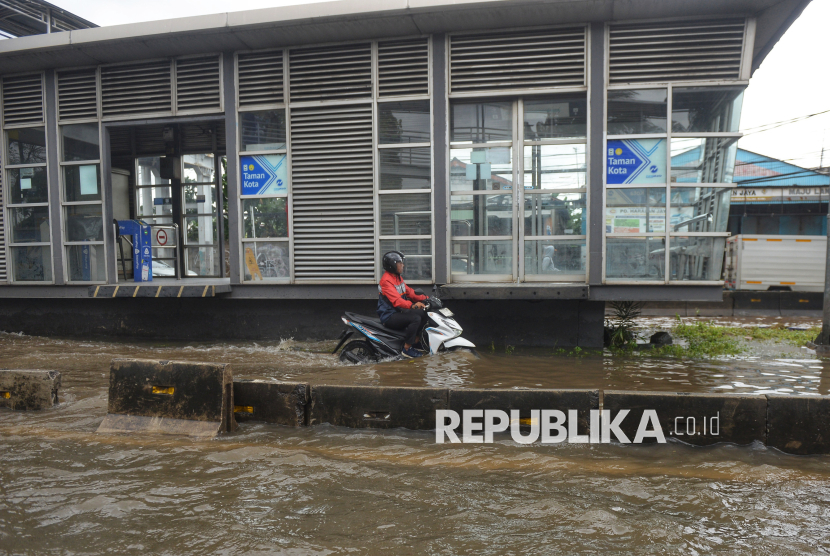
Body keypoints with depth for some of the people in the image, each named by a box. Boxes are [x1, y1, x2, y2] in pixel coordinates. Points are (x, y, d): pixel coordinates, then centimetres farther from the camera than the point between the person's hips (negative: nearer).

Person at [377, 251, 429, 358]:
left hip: (399, 311, 10)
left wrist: (425, 298, 6)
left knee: (424, 313, 1)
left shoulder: (398, 277, 14)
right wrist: (412, 305, -47)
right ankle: (407, 349, -18)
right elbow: (396, 300, -32)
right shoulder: (386, 280, -19)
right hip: (389, 316, -10)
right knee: (415, 318, -26)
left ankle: (415, 339, 7)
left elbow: (409, 292, 17)